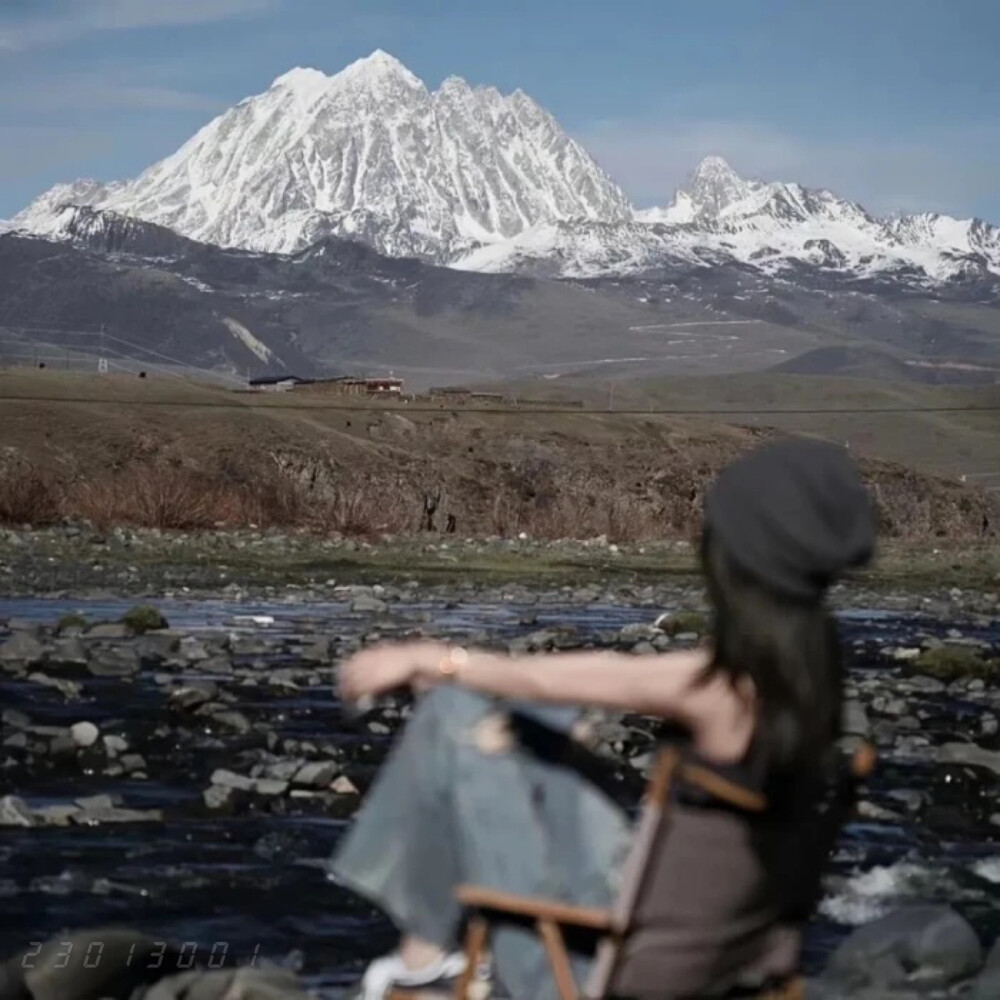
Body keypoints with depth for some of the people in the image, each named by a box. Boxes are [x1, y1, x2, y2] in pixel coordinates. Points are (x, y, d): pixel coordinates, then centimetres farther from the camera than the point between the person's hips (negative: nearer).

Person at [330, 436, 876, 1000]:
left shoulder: (723, 683, -27)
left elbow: (538, 681, -12)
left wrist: (428, 658, 5)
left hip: (637, 952, -7)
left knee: (463, 725, 4)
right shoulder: (812, 657, -5)